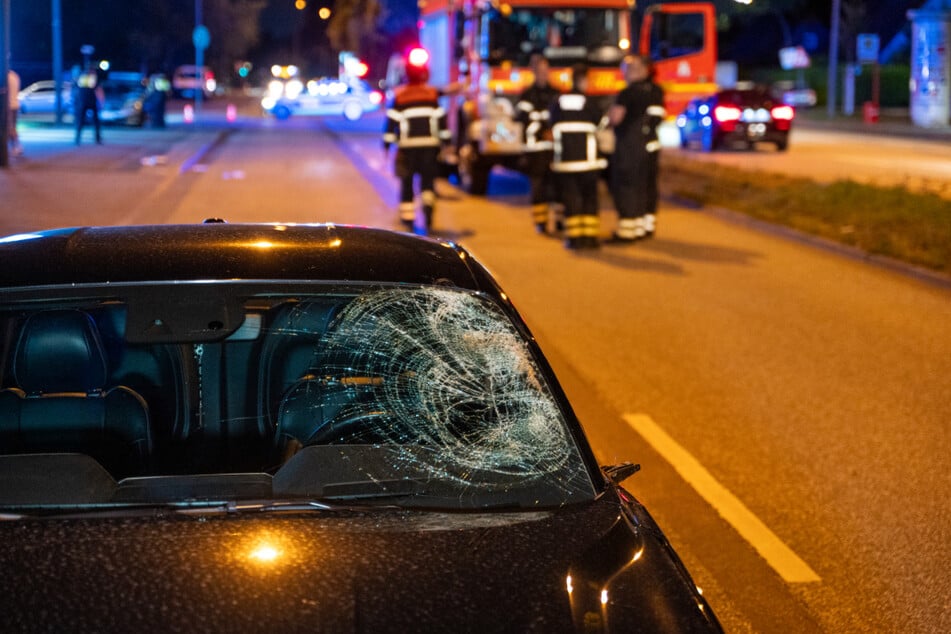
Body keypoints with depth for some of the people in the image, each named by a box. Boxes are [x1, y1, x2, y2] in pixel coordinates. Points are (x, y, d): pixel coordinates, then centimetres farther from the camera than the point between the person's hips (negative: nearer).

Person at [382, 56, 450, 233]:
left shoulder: (398, 96, 1)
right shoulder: (432, 94, 4)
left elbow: (392, 121, -2)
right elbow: (441, 119, 3)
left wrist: (387, 144, 3)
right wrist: (445, 140, 8)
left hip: (407, 144, -1)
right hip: (430, 143, 1)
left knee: (407, 181, 7)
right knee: (428, 179, 11)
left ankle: (407, 217, 7)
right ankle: (428, 202, -14)